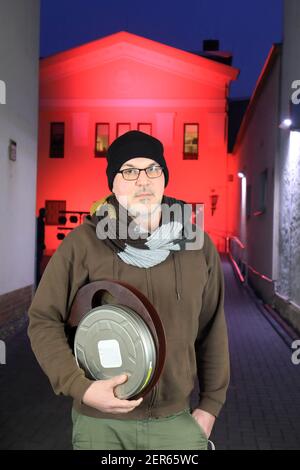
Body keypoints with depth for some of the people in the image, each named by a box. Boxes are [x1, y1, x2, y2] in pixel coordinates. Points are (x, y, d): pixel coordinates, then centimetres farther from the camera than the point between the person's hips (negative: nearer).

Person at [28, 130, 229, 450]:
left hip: (177, 421, 2)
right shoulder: (82, 243, -10)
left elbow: (211, 330, 6)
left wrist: (211, 404, 8)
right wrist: (81, 387, -17)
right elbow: (43, 321, -5)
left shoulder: (198, 245, -1)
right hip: (100, 421, -2)